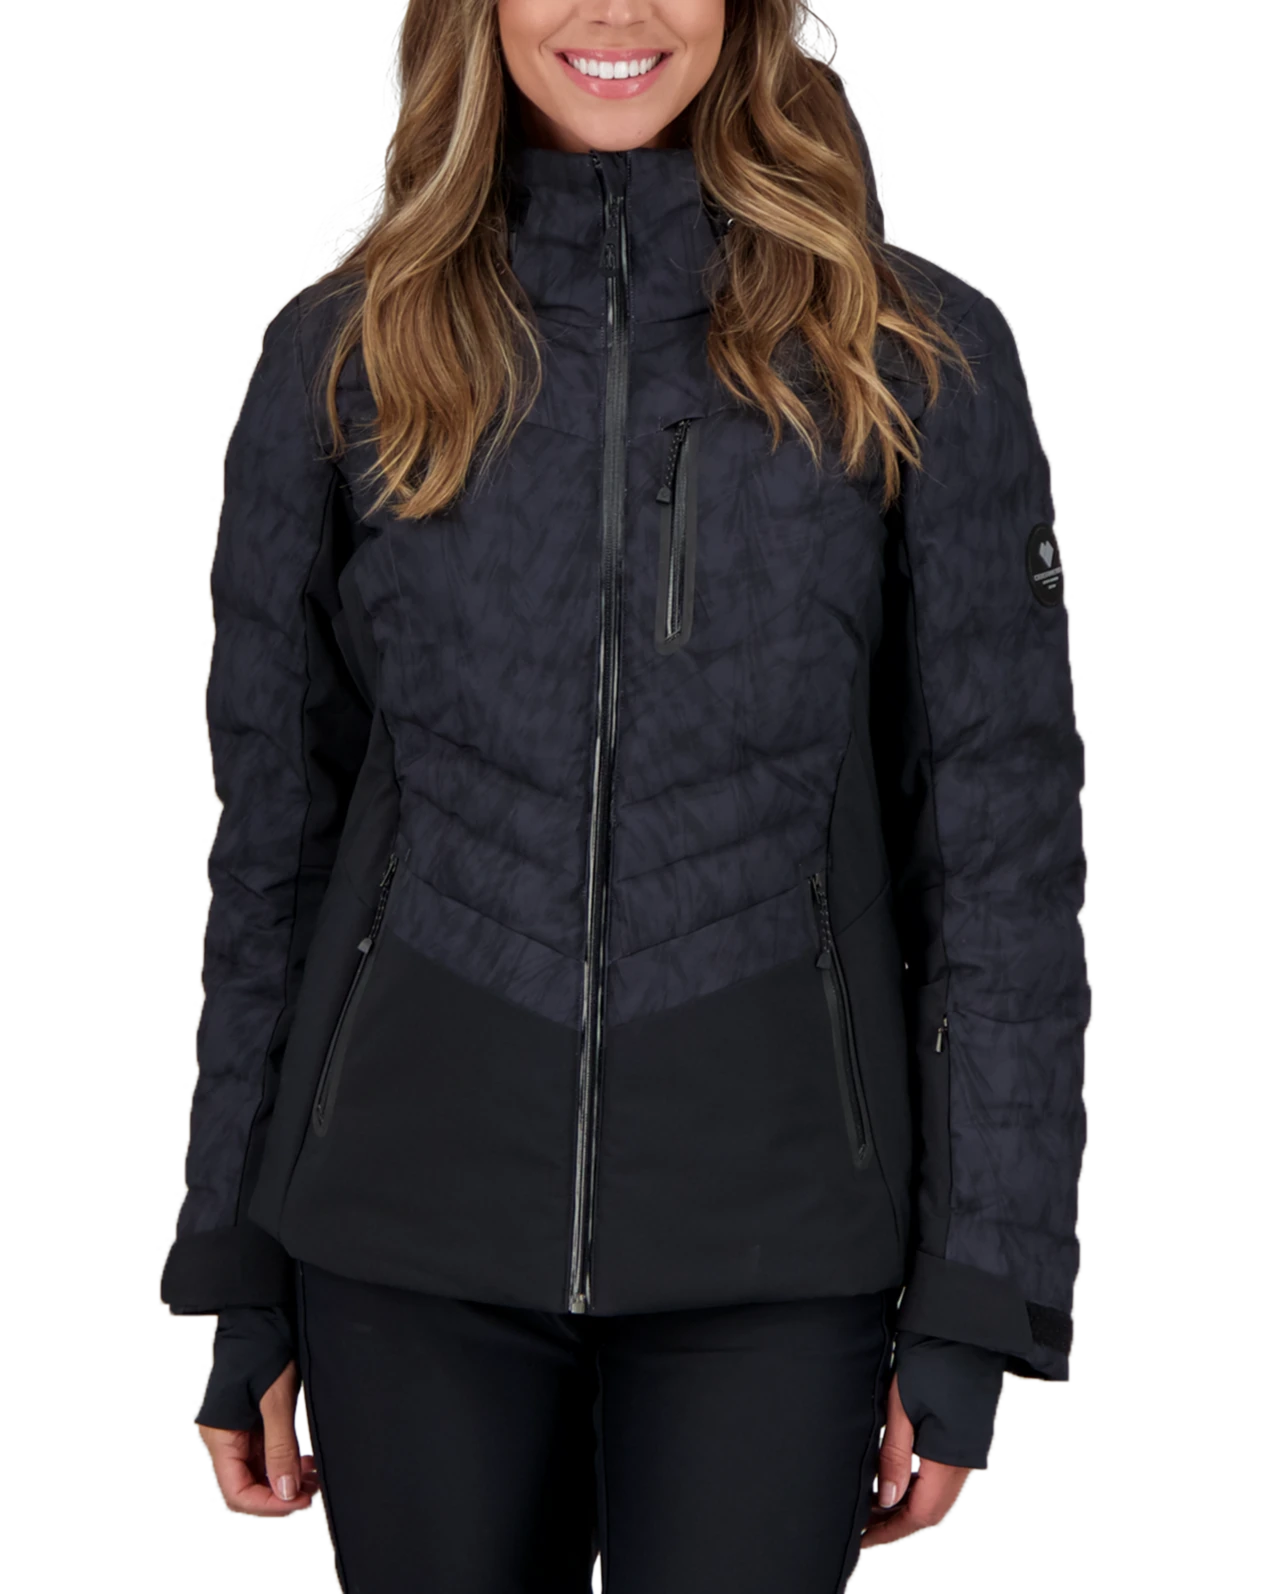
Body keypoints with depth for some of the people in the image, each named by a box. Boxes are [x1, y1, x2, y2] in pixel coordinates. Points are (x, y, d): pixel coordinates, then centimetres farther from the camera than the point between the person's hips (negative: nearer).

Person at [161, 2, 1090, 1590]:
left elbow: (1004, 844, 0)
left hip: (772, 1246, -1)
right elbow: (270, 835, 7)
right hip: (408, 1232, 1)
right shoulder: (341, 355, 3)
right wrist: (239, 1281, 7)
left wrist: (976, 1291, -3)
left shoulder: (916, 358, -1)